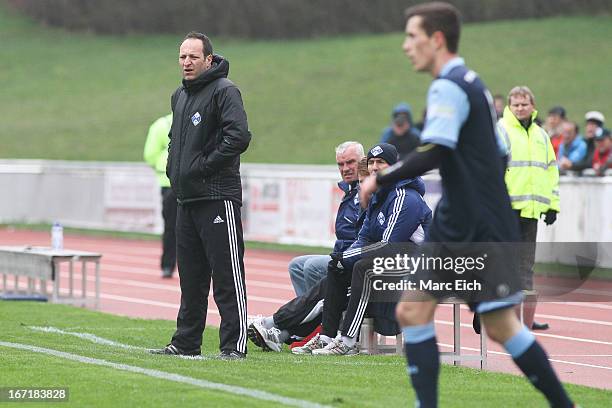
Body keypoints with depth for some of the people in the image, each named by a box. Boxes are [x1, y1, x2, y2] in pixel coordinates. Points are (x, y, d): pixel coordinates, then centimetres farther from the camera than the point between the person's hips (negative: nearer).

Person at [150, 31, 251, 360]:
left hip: (217, 197, -9)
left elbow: (239, 136, -20)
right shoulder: (180, 96, 18)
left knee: (227, 276, -7)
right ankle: (185, 342, 19)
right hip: (186, 197, 9)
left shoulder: (224, 91, -9)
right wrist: (173, 167, 14)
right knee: (190, 276, 13)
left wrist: (203, 167, -16)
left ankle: (234, 344, -5)